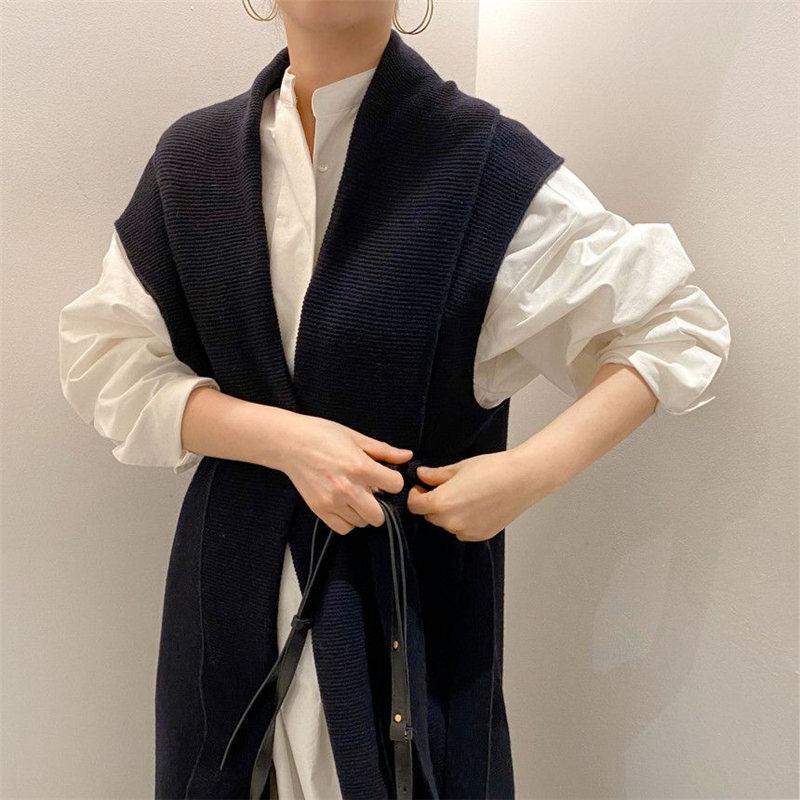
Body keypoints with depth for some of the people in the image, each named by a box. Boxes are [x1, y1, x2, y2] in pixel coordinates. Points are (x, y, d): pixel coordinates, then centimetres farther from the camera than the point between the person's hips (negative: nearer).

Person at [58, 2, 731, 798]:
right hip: (237, 573, 4)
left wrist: (535, 469, -20)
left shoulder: (487, 162, -13)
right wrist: (281, 437, -17)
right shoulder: (192, 155, -2)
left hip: (417, 574, -3)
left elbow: (678, 329, -6)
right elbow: (105, 360, -1)